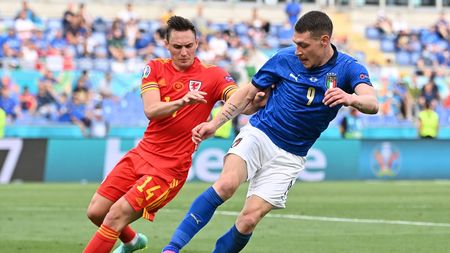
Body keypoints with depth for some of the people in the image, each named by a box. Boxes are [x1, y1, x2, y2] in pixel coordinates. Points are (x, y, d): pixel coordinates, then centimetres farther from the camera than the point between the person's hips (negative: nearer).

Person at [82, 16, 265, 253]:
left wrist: (255, 100, -45)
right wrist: (181, 101, -31)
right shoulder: (155, 68, 3)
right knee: (95, 211, 7)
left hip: (170, 167, -5)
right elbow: (150, 110, -12)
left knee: (117, 215, -17)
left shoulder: (212, 75, -6)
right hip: (141, 154, 5)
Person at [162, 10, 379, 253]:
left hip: (289, 157, 0)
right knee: (226, 184, -29)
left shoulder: (348, 69, -7)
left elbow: (372, 103, -26)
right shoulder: (285, 58, -3)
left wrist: (350, 98, -49)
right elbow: (247, 92, 9)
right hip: (258, 134, 0)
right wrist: (215, 123, 1)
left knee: (249, 220, -13)